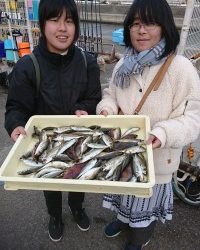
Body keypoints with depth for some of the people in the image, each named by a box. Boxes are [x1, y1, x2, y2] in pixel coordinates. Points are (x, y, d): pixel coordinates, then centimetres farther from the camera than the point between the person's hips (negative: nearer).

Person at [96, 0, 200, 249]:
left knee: (147, 196, 21)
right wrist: (107, 109, -11)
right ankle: (124, 219, 61)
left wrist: (163, 134, -35)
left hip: (155, 155, -4)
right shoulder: (123, 65, -2)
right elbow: (111, 94, 11)